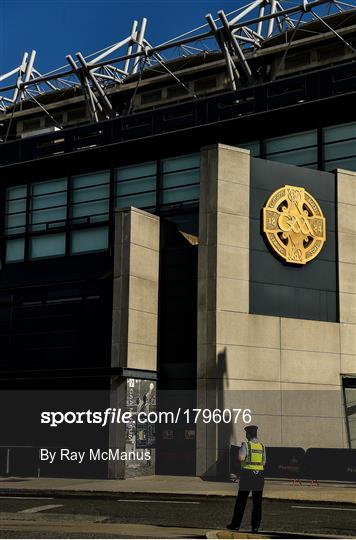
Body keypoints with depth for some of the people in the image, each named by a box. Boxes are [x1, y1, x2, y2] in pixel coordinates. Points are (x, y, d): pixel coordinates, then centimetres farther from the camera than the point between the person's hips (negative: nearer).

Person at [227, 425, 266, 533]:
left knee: (241, 501, 4)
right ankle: (255, 526, 5)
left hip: (248, 473, -4)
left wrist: (240, 450, 0)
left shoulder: (246, 445, -7)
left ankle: (236, 525, 8)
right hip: (260, 474, 4)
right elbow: (264, 463, 12)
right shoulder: (262, 446, 9)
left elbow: (241, 458, -19)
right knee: (257, 502, 6)